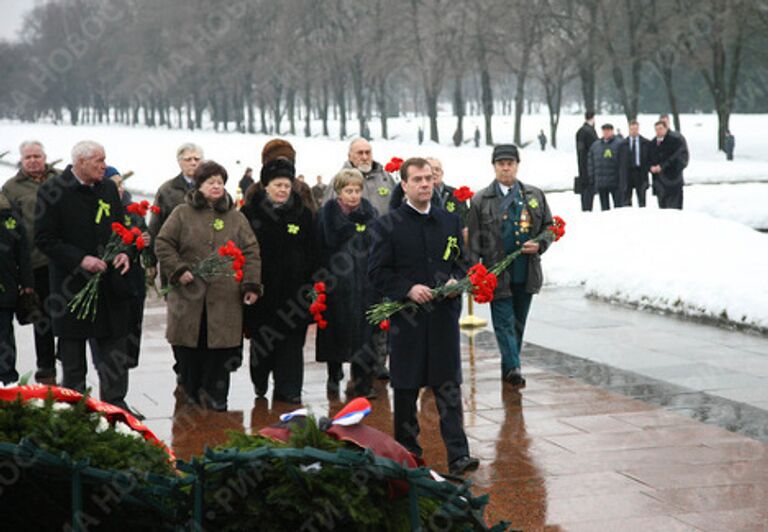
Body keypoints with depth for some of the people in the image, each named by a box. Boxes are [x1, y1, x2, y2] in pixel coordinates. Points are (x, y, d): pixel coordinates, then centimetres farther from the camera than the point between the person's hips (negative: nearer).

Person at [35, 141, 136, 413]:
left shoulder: (109, 188, 7)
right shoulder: (52, 192, -9)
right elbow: (44, 239, -10)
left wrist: (124, 252, -2)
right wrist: (80, 259, -19)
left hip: (109, 282, 4)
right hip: (71, 285, -4)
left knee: (115, 349, 5)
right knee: (72, 352, 7)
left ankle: (115, 402, 14)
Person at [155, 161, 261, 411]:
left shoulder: (236, 218, 11)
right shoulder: (182, 214, 6)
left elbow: (251, 252, 8)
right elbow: (163, 244, 5)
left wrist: (251, 285, -1)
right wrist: (178, 270, -7)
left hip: (225, 299, 1)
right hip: (189, 296, -1)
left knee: (221, 350, -2)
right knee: (189, 352, 3)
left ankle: (215, 396, 10)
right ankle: (192, 393, 18)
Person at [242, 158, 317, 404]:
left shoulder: (303, 214, 6)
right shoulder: (251, 212, 1)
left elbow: (311, 253, 9)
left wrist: (310, 282, 1)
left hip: (293, 289, 1)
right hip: (261, 286, -1)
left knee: (291, 338, 0)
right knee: (261, 337, 8)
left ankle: (288, 388, 5)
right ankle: (260, 382, 27)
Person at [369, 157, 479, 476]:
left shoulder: (449, 222, 11)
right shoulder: (388, 225, -1)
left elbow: (461, 261, 18)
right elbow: (377, 271, -2)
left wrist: (455, 281, -3)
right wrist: (408, 289, -15)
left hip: (444, 315, 2)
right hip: (406, 318, -2)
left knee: (449, 387, -2)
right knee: (406, 388, 7)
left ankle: (458, 455, -3)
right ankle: (406, 451, 20)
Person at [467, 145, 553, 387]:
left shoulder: (535, 196, 9)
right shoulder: (481, 200, 0)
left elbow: (549, 227, 16)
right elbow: (473, 239, -1)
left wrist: (539, 245, -4)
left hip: (526, 273, 3)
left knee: (518, 321, 12)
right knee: (504, 321, -8)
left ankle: (509, 367, 22)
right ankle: (513, 367, -13)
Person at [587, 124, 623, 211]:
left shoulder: (619, 144, -2)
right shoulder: (595, 146, 13)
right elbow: (590, 163, 16)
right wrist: (592, 179, 8)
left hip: (615, 182, -4)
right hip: (600, 183, 5)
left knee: (618, 204, -3)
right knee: (604, 207, 9)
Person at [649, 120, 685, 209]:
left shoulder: (675, 140, -3)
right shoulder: (653, 143, 15)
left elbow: (675, 158, -10)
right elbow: (650, 159, 19)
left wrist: (662, 166, -15)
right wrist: (652, 167, -3)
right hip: (659, 181, 5)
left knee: (674, 208, -9)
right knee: (662, 206, 6)